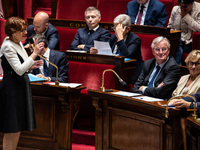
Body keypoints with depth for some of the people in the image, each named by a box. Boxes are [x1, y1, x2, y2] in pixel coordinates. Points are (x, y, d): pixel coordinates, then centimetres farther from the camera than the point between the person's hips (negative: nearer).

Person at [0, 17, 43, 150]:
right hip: (11, 90, -9)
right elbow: (19, 70, -22)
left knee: (18, 129, 12)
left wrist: (31, 66, 3)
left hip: (21, 88, 9)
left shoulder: (19, 44, 13)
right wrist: (34, 54, -21)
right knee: (11, 131, -5)